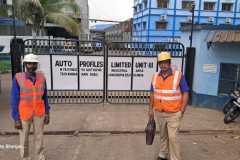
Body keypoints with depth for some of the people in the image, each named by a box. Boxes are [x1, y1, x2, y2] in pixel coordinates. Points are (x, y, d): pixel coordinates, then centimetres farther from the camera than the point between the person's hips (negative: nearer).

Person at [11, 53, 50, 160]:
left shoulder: (41, 77, -3)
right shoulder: (18, 79, -14)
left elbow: (44, 96, 5)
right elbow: (14, 100, -10)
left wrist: (47, 113, 4)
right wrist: (16, 119, -11)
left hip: (39, 113, 3)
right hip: (24, 114, -3)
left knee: (39, 137, 13)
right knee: (24, 140, 11)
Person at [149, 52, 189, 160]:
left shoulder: (178, 75, -11)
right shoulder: (155, 76, 2)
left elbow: (185, 93, -9)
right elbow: (152, 93, 10)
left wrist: (182, 111, -13)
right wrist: (151, 109, 8)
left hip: (173, 114, -4)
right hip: (159, 112, 4)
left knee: (172, 137, -3)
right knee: (163, 135, 18)